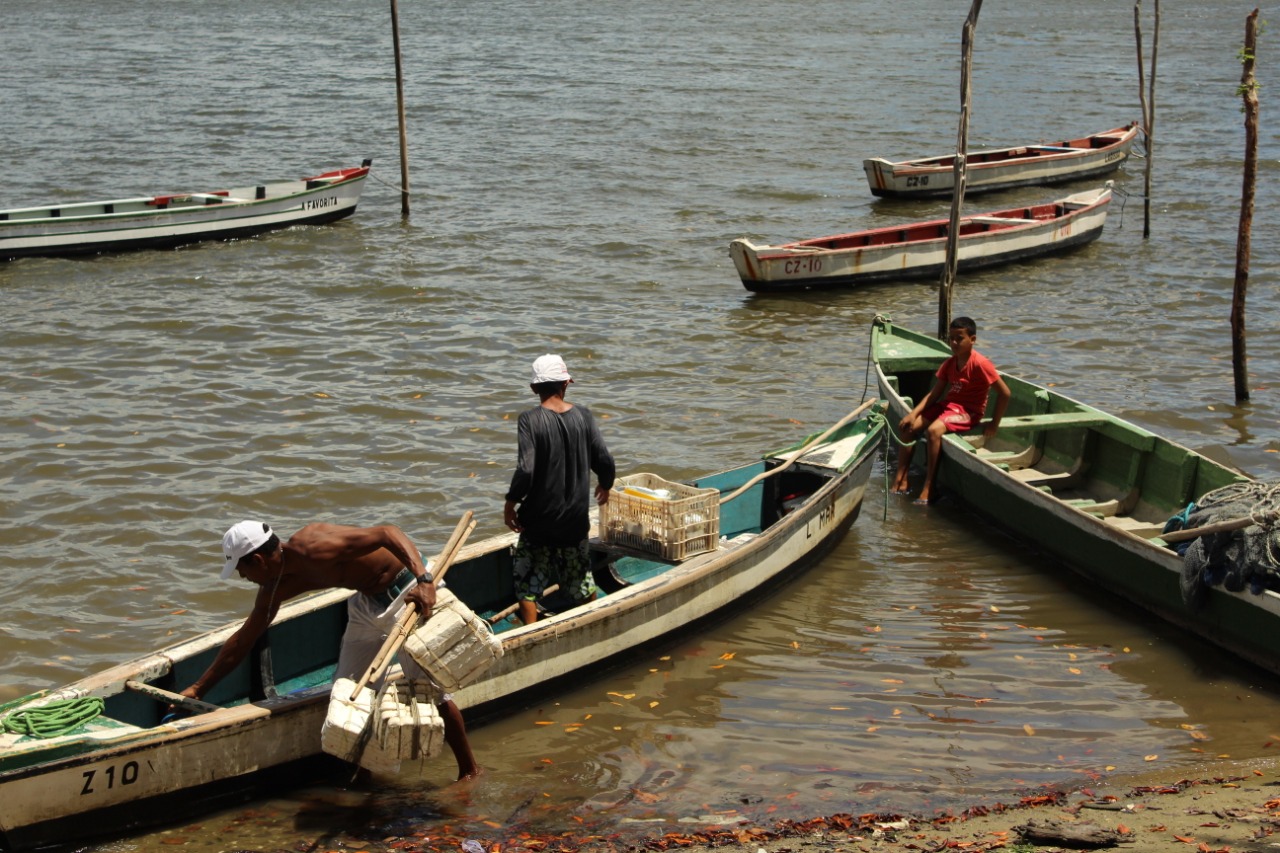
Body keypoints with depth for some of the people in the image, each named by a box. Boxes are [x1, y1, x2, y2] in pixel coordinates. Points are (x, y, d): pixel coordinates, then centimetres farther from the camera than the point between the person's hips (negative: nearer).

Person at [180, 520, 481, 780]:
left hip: (408, 594, -9)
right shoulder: (276, 587, -2)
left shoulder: (315, 549, -31)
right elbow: (242, 641, 9)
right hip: (366, 602, 9)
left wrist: (424, 579, -47)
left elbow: (388, 532, -35)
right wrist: (198, 688, 10)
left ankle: (470, 771, 8)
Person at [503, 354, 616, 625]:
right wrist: (605, 484, 15)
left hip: (539, 518, -4)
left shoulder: (530, 420, -17)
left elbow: (525, 470, -24)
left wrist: (510, 503, -9)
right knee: (580, 576, 21)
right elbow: (604, 460, -6)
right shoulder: (583, 415, -7)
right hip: (576, 515, 4)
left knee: (528, 581, 10)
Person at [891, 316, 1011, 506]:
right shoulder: (950, 363, 7)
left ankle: (928, 489, -27)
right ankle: (901, 481, -7)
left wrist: (994, 424, -14)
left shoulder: (980, 364, -17)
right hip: (947, 404, 8)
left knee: (933, 430, -33)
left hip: (968, 411, -8)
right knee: (908, 426, -7)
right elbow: (934, 393, 5)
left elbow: (1004, 393, -17)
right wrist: (914, 413, -8)